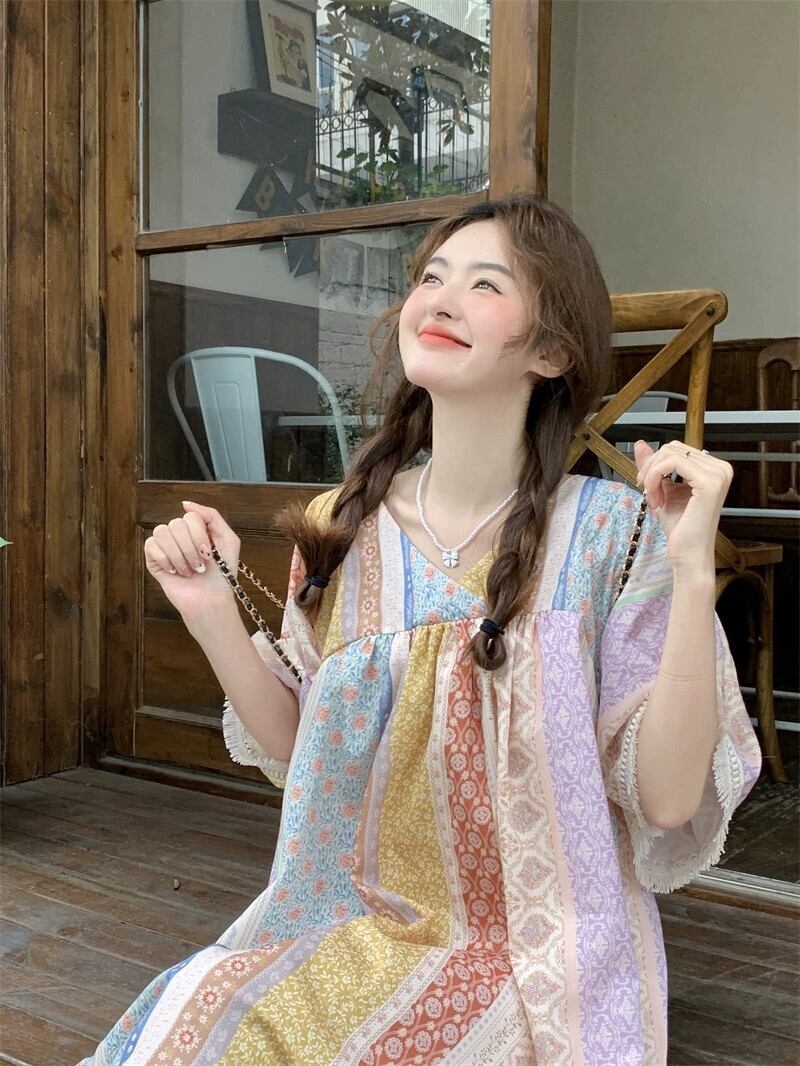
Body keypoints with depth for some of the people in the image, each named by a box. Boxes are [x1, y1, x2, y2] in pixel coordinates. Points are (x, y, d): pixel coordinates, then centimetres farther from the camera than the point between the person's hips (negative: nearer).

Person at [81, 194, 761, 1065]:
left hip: (538, 957, -3)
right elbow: (298, 755, 7)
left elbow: (667, 800, -14)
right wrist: (213, 616, -6)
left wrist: (692, 572, -23)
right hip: (352, 928, 4)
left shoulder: (609, 533, -12)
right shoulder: (341, 532, -1)